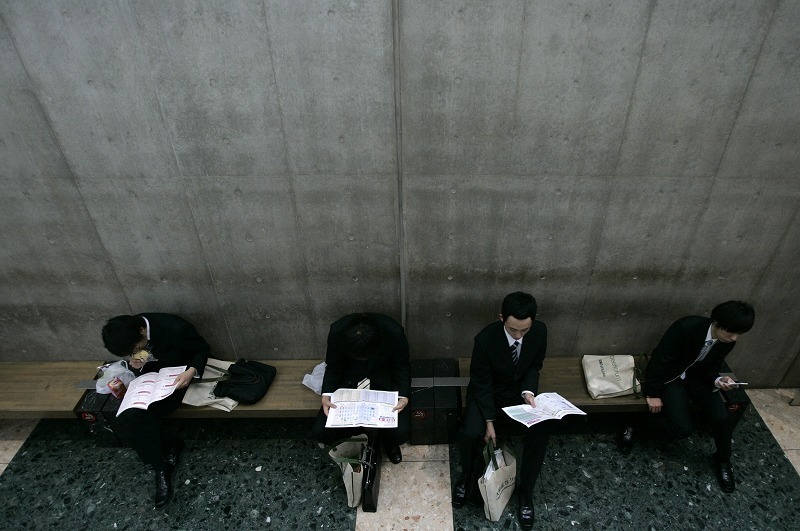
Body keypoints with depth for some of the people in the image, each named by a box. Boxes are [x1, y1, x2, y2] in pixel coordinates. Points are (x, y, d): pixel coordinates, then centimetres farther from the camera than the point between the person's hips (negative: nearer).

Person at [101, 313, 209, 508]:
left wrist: (192, 371, -29)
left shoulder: (175, 328, -28)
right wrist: (138, 365, -12)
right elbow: (137, 357, 11)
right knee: (127, 417, -21)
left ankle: (161, 469, -8)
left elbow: (203, 349, -12)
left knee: (135, 415, -26)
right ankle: (170, 446, 1)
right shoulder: (128, 334, -10)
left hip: (177, 378, -6)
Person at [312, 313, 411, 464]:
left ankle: (388, 441, 18)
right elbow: (333, 367, -7)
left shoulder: (394, 332, -29)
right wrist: (326, 395, -22)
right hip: (349, 382, 1)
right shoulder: (337, 331, -26)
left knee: (400, 433, -20)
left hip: (384, 383, -1)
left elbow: (402, 366, -9)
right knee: (321, 431, -14)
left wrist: (403, 396, -23)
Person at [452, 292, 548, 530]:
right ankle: (468, 476, 9)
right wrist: (489, 421, -19)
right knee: (470, 433, -26)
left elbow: (534, 366, 0)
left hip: (520, 392, 3)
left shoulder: (540, 331, -18)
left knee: (540, 434, -21)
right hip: (487, 393, -2)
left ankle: (525, 491, 4)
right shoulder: (485, 339, -28)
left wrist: (528, 391, -18)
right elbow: (481, 383, -18)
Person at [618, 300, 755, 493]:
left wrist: (718, 380, -20)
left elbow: (710, 368, 5)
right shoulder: (686, 327, -31)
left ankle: (722, 460, 15)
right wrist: (653, 394, -18)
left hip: (695, 376, 6)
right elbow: (660, 359, -24)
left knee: (722, 418, -14)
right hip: (668, 376, -5)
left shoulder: (727, 342, -10)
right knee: (682, 428, -21)